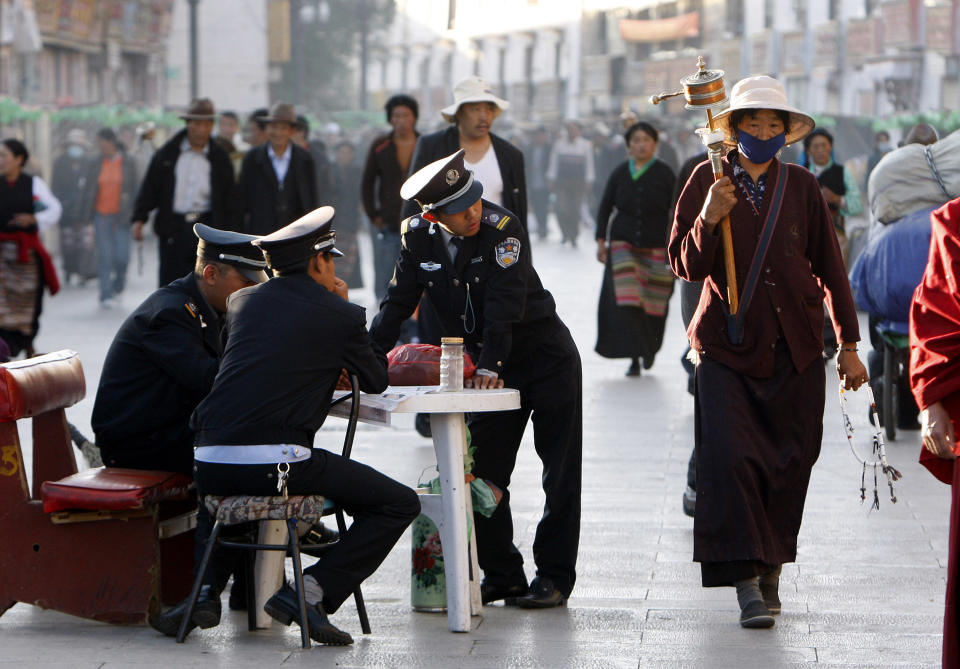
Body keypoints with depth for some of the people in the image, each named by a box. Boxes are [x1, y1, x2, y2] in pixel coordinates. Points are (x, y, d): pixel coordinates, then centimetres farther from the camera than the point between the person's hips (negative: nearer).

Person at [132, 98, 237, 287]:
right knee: (170, 282, 3)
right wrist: (139, 218, -5)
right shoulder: (168, 154, 5)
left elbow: (229, 199, 9)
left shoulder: (220, 158, 7)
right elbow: (150, 188, 5)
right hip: (173, 228, 0)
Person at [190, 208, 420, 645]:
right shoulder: (340, 316, 3)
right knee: (400, 505, 6)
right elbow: (377, 382, 19)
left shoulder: (241, 301, 17)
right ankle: (311, 591, -7)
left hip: (210, 467, 6)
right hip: (277, 460, -6)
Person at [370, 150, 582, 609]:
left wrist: (490, 365, -41)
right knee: (484, 473, 4)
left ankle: (554, 576, 6)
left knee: (560, 475, -2)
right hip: (488, 367, 5)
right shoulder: (418, 236, -7)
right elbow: (397, 304, -1)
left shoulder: (502, 228, -22)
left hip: (547, 360, -5)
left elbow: (504, 303, -30)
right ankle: (501, 575, 14)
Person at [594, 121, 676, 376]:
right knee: (627, 300, -12)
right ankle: (634, 357, -10)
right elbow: (605, 208, 10)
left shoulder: (664, 174, -1)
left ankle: (650, 347, 29)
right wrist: (601, 241, 3)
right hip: (623, 245, 1)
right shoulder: (620, 173, 4)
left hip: (656, 247, -1)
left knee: (654, 303, 2)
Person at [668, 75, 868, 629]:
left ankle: (770, 569, 18)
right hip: (728, 344, -2)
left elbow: (830, 267, 12)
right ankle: (747, 584, -16)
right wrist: (709, 219, -19)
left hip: (795, 348, 2)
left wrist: (849, 344, 12)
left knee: (791, 461, 2)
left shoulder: (801, 186, 7)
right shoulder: (708, 180, 2)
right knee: (729, 457, -16)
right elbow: (686, 266, 0)